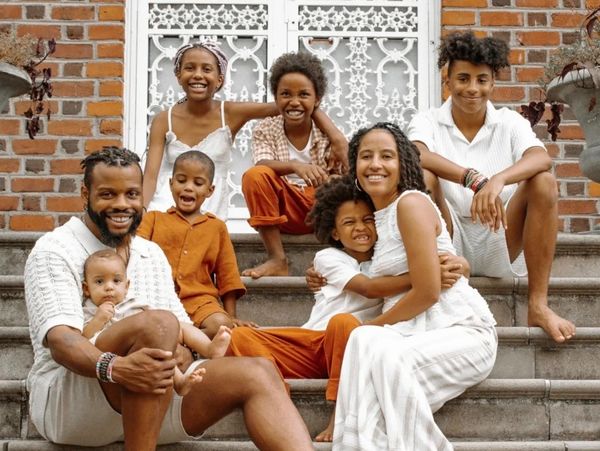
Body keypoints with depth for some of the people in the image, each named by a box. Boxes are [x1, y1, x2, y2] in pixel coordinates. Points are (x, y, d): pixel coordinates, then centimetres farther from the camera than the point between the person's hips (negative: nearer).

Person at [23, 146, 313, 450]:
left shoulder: (152, 254, 19)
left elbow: (183, 332, 14)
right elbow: (59, 338, -16)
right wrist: (114, 367, -38)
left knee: (257, 374, -17)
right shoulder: (54, 251, -1)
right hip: (64, 399, -6)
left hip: (154, 395, 6)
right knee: (157, 323, -33)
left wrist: (180, 355, -13)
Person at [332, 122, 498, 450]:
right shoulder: (378, 216, 16)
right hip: (416, 334, 6)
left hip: (462, 331, -6)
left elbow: (427, 292, -15)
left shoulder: (411, 203, -9)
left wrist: (374, 325, -5)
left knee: (375, 349, -33)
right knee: (365, 341, -27)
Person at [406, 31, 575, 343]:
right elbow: (415, 154, -23)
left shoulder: (509, 122, 5)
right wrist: (475, 179, -38)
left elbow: (542, 158, -17)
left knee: (543, 181, -21)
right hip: (448, 246, -1)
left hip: (499, 246, 2)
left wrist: (498, 180, -38)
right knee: (422, 176, -24)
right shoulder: (428, 122, 2)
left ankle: (538, 305, -22)